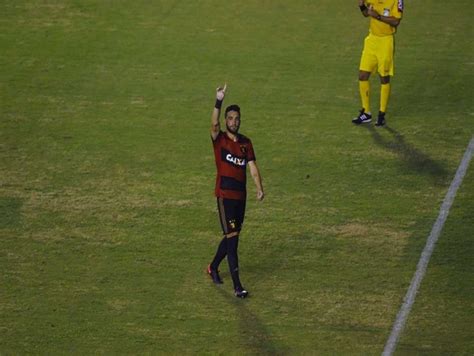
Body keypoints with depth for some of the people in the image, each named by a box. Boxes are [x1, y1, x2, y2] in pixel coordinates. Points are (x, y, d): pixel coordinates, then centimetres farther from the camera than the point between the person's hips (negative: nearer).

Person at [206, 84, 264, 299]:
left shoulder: (246, 143, 9)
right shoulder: (219, 139, -5)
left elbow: (252, 166, 5)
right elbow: (214, 124, -26)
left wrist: (259, 188, -11)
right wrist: (219, 101, -39)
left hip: (241, 195, 6)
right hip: (225, 195, -6)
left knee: (232, 236, 16)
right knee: (232, 236, -11)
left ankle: (213, 268, 41)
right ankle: (237, 286, -13)